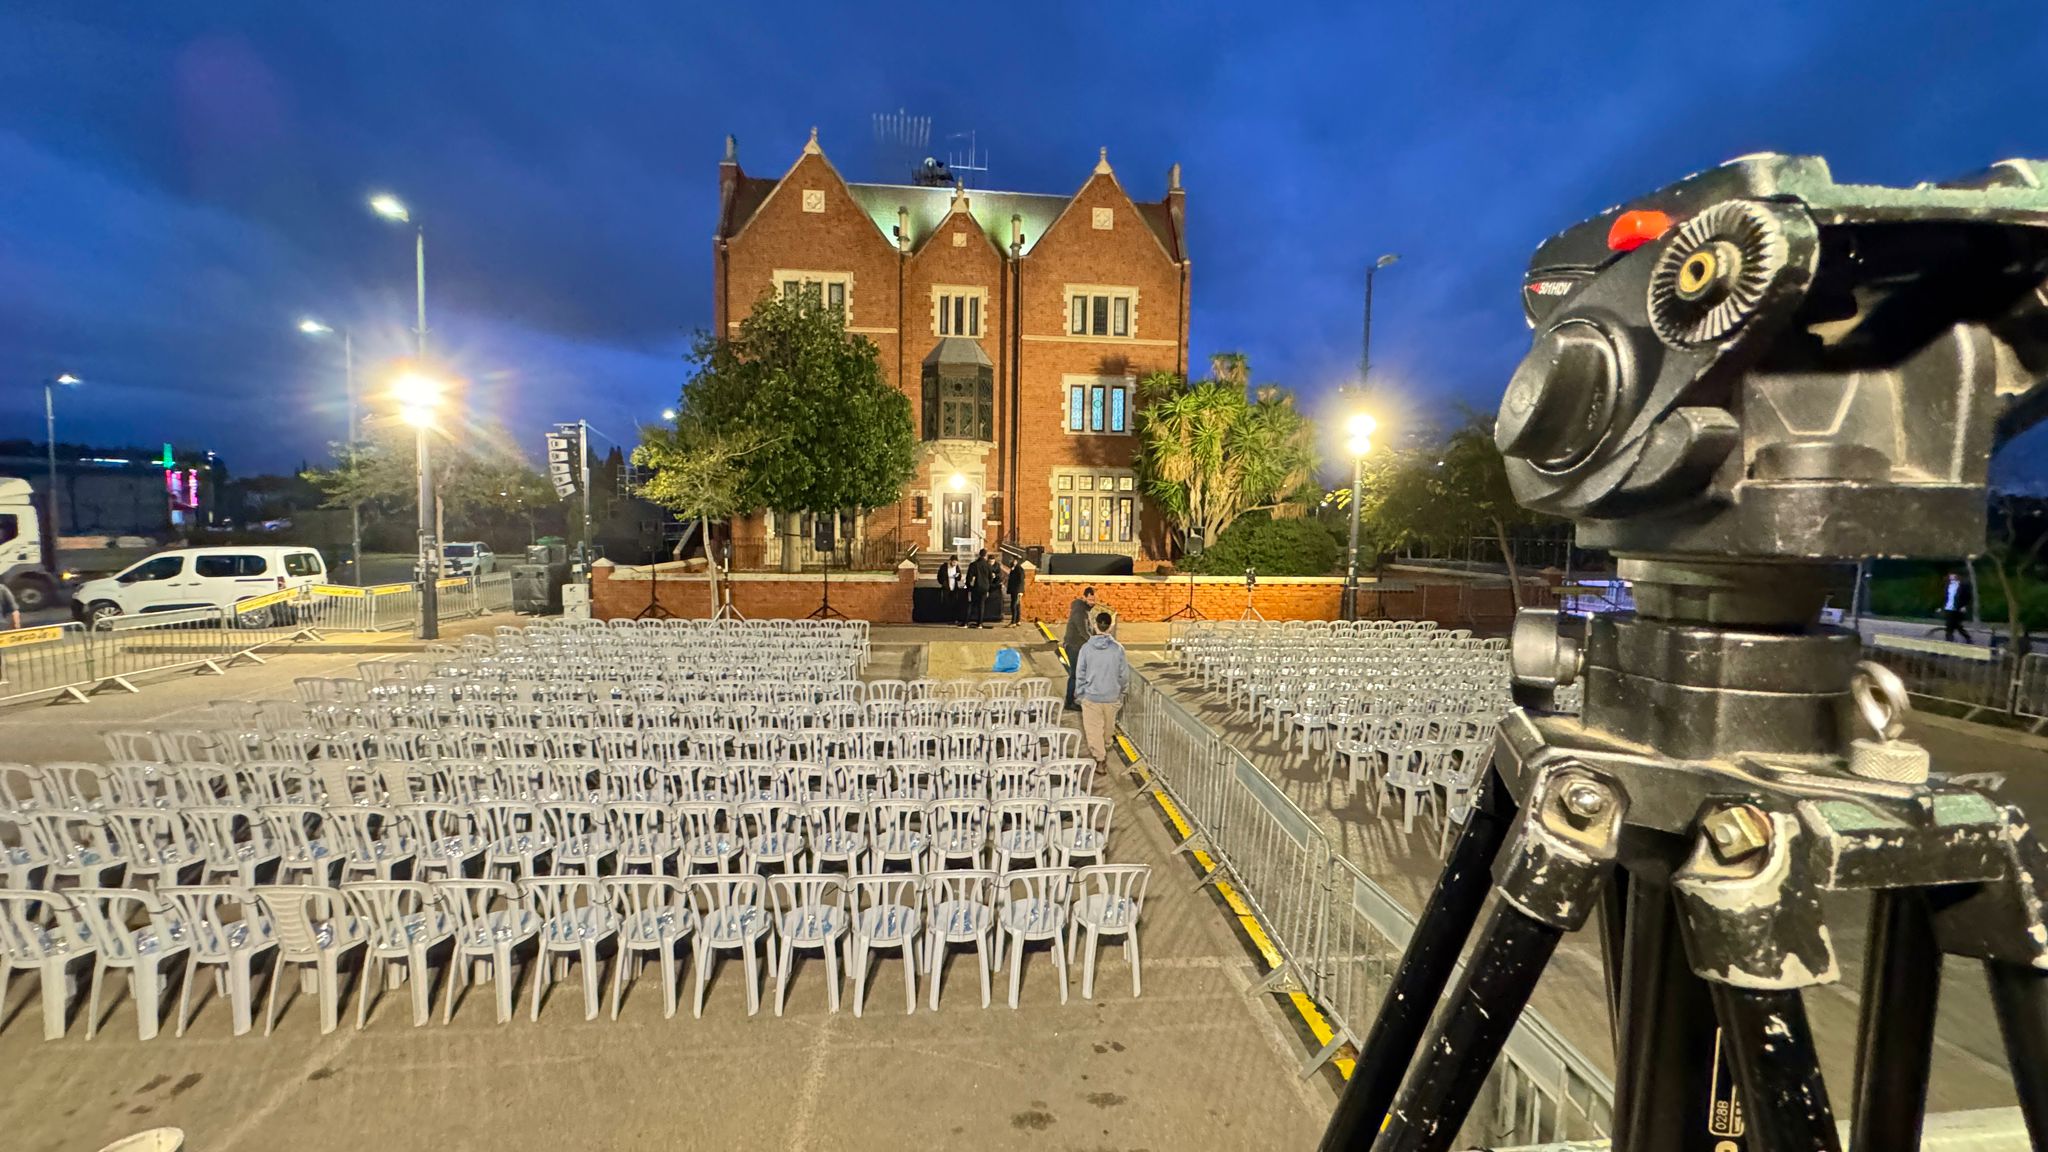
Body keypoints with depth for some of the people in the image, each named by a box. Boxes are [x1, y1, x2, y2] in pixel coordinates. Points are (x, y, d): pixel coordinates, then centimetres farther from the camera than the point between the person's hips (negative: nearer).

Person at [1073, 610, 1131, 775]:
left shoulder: (1086, 647, -12)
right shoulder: (1118, 648, -12)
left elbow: (1080, 673, -7)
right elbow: (1124, 674, -4)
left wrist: (1080, 692, 7)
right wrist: (1121, 690, 14)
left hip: (1091, 696, -2)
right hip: (1112, 697, 2)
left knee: (1093, 730, 10)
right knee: (1108, 727, 24)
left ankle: (1100, 760, 7)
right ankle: (1104, 750, 46)